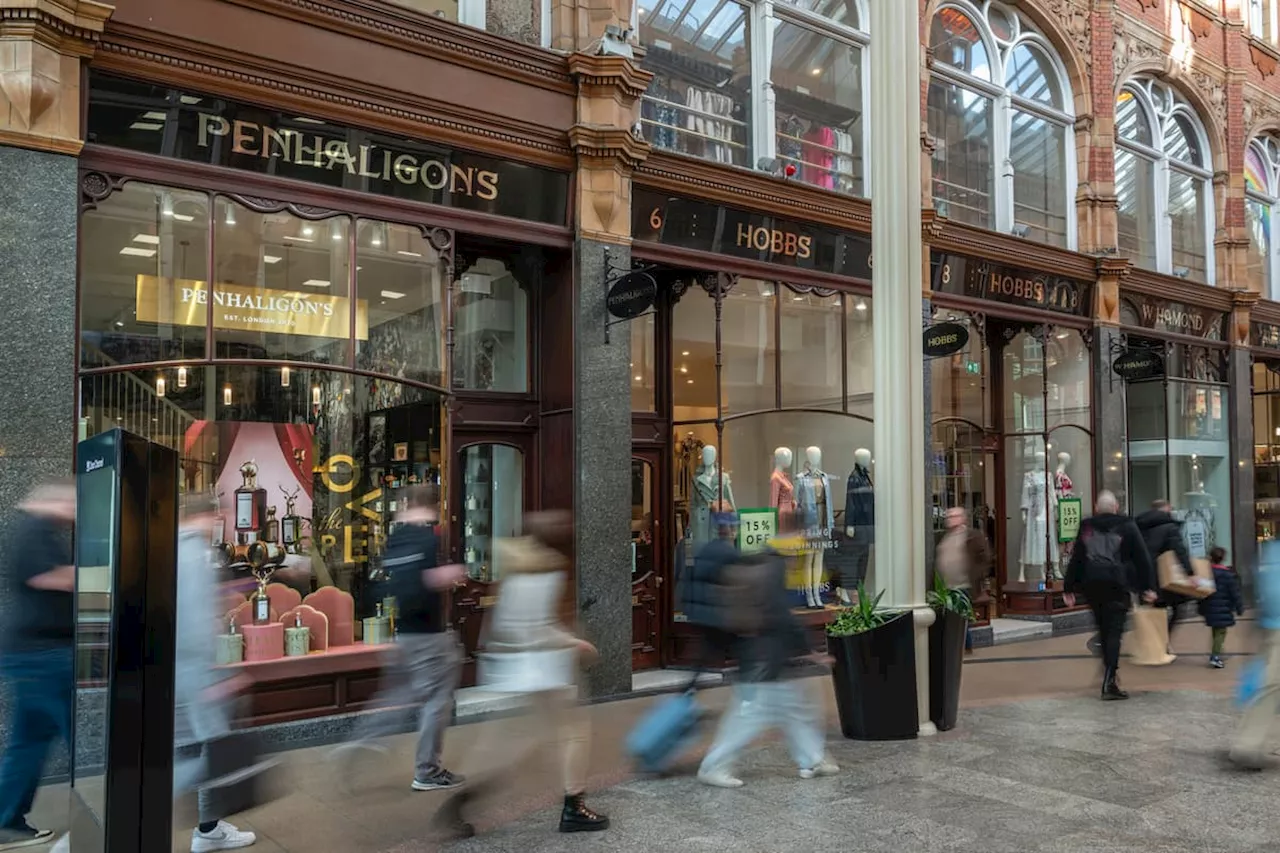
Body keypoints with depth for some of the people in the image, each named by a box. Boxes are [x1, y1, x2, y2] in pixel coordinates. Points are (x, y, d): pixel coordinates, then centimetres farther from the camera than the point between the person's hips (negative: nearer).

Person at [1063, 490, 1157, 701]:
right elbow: (1142, 558, 1)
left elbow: (1076, 559, 10)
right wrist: (1148, 586, 4)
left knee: (1104, 630, 18)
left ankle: (1110, 673, 27)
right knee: (1114, 632, -6)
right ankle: (1109, 682, -16)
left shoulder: (1086, 527, 11)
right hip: (1117, 586, -3)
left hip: (1091, 585, 3)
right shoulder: (1127, 526, 4)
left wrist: (1069, 588, 13)